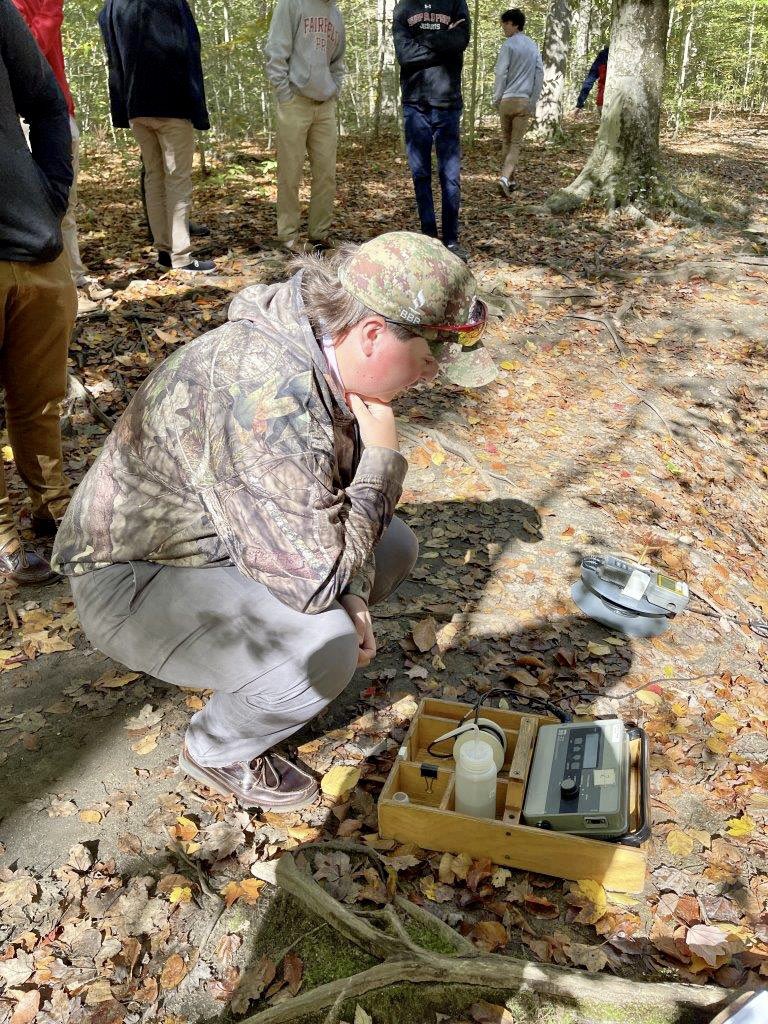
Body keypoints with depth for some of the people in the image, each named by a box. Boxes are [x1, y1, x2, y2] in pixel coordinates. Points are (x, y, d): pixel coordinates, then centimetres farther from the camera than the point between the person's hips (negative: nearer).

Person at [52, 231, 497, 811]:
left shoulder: (328, 351, -6)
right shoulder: (270, 393, -36)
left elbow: (342, 486, 6)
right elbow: (315, 577, -35)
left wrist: (352, 594, -9)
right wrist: (384, 459, -22)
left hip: (224, 542, 9)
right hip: (135, 580, -9)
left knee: (395, 545, 6)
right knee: (325, 646, -30)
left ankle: (255, 670, 16)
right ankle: (218, 752, 2)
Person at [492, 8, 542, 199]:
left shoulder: (508, 45, -5)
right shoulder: (533, 46, 12)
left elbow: (501, 73, -9)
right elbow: (540, 73, 11)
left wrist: (496, 98, 0)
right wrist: (534, 100, 14)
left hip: (507, 99, -2)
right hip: (525, 101, 3)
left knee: (506, 141, 13)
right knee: (516, 143, -1)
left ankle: (510, 180, 18)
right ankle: (505, 177, -23)